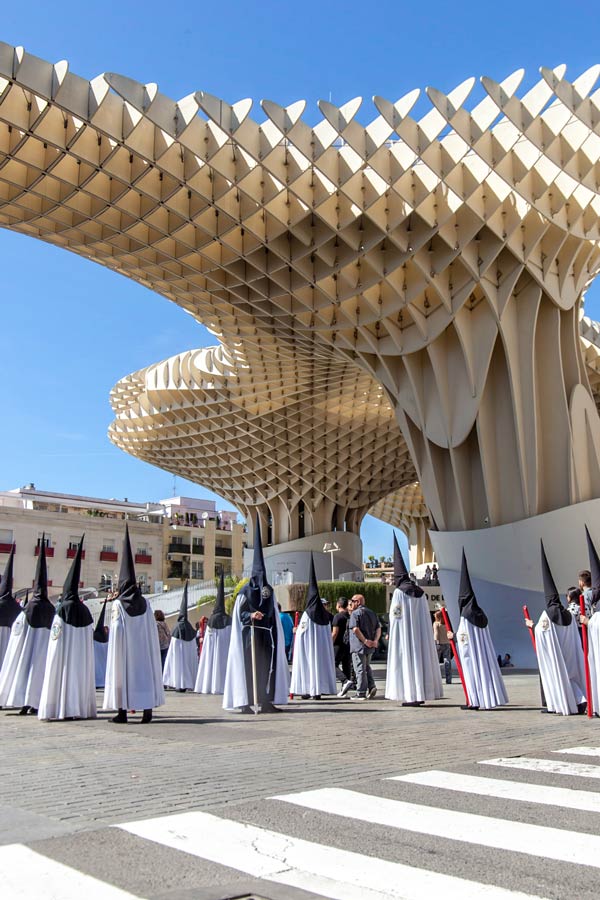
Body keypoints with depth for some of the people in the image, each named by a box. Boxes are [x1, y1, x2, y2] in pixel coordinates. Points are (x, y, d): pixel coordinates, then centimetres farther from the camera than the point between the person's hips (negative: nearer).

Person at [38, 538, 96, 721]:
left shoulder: (62, 609, -8)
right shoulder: (84, 610, 5)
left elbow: (55, 635, -9)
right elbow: (91, 635, 7)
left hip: (63, 651, -4)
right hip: (82, 652, 4)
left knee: (61, 674, 1)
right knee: (81, 673, 8)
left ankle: (60, 708, -2)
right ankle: (80, 707, 9)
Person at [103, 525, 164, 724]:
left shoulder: (118, 604, -9)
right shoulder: (144, 602, 1)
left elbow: (116, 629, -9)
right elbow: (152, 628, 1)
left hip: (123, 646, -3)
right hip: (143, 646, 3)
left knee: (122, 672, 5)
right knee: (145, 670, 8)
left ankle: (122, 712, 8)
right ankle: (147, 709, 6)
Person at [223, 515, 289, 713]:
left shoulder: (268, 591, 11)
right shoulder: (245, 592, -5)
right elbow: (239, 614, -7)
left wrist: (276, 636, 11)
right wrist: (250, 616, -26)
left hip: (266, 635, 6)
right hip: (249, 635, -6)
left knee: (267, 665, 4)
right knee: (248, 666, -6)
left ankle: (265, 700, 10)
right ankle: (245, 702, -1)